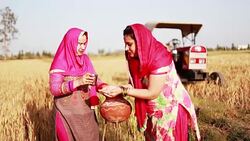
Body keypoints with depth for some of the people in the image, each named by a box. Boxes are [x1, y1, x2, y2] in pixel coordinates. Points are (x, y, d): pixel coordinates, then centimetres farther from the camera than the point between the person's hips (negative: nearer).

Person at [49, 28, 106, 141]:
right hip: (68, 114, -5)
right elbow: (54, 89, -19)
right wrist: (78, 82, -31)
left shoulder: (85, 59, 6)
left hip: (87, 112, 5)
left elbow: (95, 79, 2)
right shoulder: (60, 63, -11)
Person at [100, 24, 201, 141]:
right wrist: (116, 89, -17)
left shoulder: (160, 58, -26)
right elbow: (136, 84, -1)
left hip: (171, 113, -7)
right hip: (152, 114, 7)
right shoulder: (137, 58, -4)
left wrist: (122, 91, -24)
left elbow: (152, 93, -25)